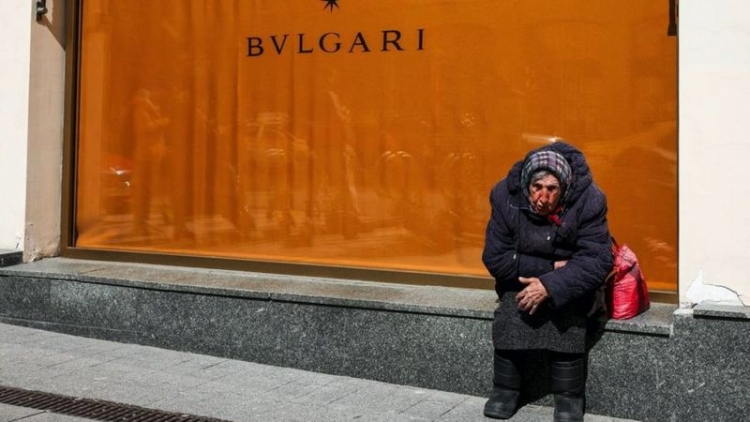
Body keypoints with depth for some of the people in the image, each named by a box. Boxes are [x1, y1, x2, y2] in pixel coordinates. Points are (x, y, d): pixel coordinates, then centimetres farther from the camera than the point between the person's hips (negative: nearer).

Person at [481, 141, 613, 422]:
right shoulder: (505, 196, -19)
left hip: (571, 285, -1)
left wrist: (551, 285, -37)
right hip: (521, 281, 1)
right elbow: (495, 258, -17)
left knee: (567, 309, -30)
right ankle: (505, 389, -11)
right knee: (510, 310, -26)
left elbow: (597, 262, -26)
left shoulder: (588, 201, -23)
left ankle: (569, 397, -17)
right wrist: (550, 267, -23)